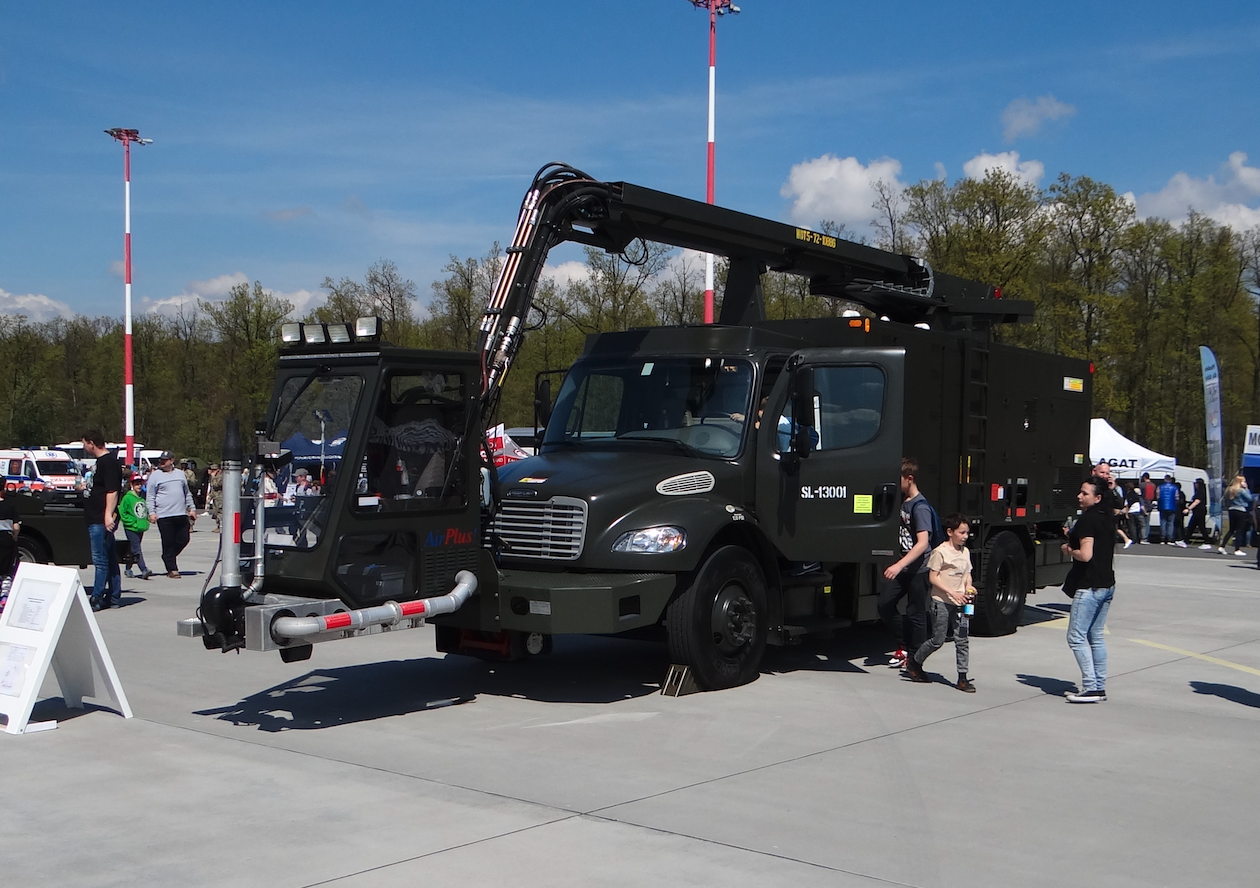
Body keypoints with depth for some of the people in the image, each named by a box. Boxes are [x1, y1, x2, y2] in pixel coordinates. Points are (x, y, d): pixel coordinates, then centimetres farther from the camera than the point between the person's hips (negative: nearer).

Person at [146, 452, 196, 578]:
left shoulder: (180, 474, 16)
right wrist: (151, 512, -8)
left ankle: (169, 557, 26)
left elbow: (187, 494, 23)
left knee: (183, 540, 3)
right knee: (168, 543, -3)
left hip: (181, 514, 4)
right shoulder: (155, 475, 3)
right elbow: (150, 496, 1)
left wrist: (191, 508, 17)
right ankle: (172, 569, 3)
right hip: (164, 516, -4)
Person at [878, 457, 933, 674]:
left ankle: (915, 661, 9)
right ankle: (905, 644, 20)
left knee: (915, 614, 0)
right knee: (885, 605, 3)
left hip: (918, 569, -8)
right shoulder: (901, 501, 9)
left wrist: (899, 565, -32)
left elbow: (922, 543, -25)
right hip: (901, 566, 8)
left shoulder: (920, 507, -17)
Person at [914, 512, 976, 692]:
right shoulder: (940, 552, -10)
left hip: (959, 603, 6)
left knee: (962, 640, 0)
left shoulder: (965, 552, 11)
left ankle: (962, 678, 5)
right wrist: (952, 592, -19)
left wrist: (968, 587, -2)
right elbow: (933, 577, -11)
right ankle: (915, 662, 24)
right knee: (938, 640, 1)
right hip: (941, 602, -6)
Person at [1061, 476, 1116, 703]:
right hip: (1107, 584, 9)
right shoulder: (1106, 517, 12)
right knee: (1096, 635, 14)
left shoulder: (1087, 519, -16)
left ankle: (1090, 688, -9)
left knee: (1076, 636, -5)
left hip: (1089, 586, -9)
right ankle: (1100, 687, 15)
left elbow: (1085, 555, -25)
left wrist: (1069, 551, -5)